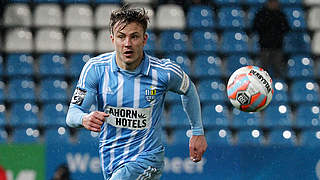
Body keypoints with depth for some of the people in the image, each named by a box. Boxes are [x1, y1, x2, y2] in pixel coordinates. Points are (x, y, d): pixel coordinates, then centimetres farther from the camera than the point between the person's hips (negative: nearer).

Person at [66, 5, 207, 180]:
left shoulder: (165, 72, -13)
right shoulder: (95, 68, -11)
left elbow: (188, 90, 10)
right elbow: (72, 113, -13)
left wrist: (198, 132, 14)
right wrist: (85, 119, -36)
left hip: (146, 158, -4)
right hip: (109, 160, 4)